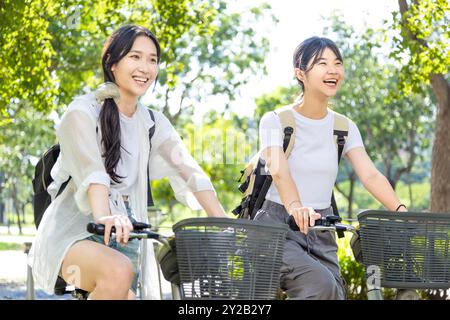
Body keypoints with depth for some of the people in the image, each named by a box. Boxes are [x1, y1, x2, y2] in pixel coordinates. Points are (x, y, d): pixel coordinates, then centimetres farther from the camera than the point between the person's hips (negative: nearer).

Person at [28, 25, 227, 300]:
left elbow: (191, 173, 0)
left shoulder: (152, 123, 12)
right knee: (118, 271, -35)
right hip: (73, 232, -6)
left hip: (126, 236, 6)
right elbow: (91, 170, -24)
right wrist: (104, 218, -43)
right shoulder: (83, 112, -6)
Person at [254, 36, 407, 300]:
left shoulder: (344, 127, 7)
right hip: (278, 228, -5)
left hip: (322, 235, 5)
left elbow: (370, 175, -7)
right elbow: (278, 170, -24)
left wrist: (401, 210, -25)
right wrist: (295, 207, -45)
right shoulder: (276, 121, -6)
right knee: (321, 285, -29)